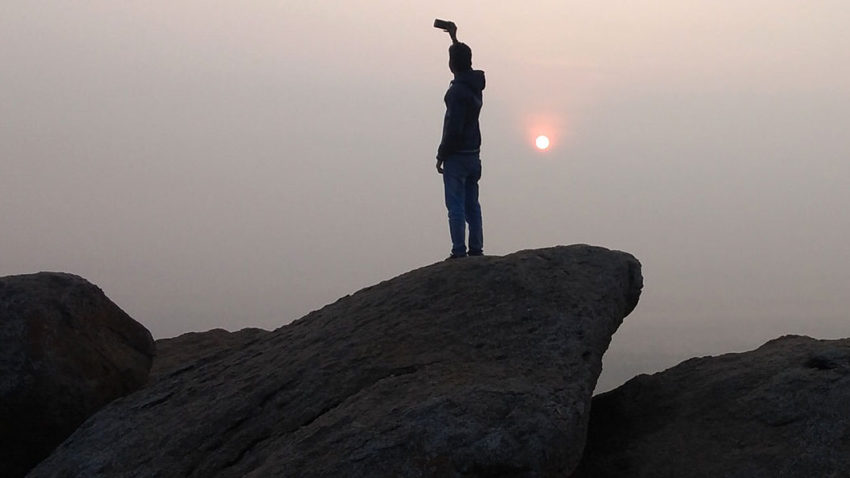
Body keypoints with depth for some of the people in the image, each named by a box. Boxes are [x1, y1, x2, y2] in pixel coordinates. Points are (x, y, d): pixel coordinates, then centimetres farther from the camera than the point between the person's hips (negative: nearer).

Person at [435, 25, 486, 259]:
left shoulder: (457, 91, -20)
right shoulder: (475, 83, 5)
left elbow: (453, 129, -21)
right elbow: (465, 62, 29)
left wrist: (441, 156, -11)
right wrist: (454, 38, 37)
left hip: (457, 156, -8)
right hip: (473, 154, 8)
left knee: (456, 207, -4)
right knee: (472, 205, 12)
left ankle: (459, 251, -4)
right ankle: (476, 248, 15)